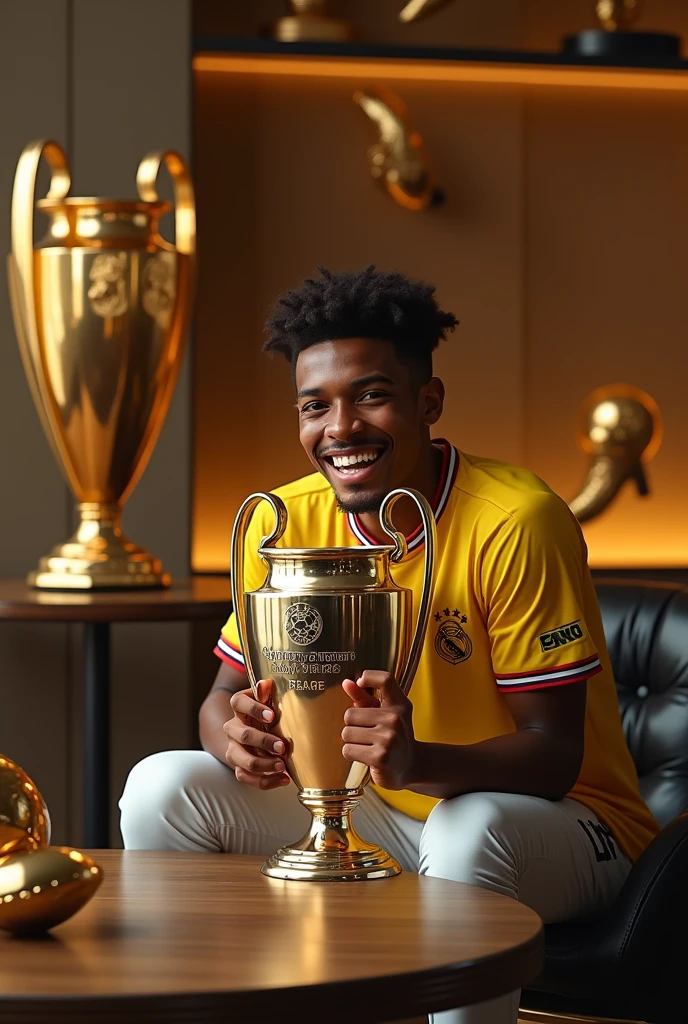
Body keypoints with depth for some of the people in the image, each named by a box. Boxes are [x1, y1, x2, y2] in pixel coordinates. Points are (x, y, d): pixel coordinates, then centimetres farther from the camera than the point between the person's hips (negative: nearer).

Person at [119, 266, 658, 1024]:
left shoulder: (515, 522, -21)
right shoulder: (284, 523, -4)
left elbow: (554, 754, -22)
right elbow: (225, 695, -1)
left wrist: (418, 761, -42)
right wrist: (237, 735, -27)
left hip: (554, 823, -5)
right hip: (387, 819, 5)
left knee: (470, 831, -38)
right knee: (163, 787, -9)